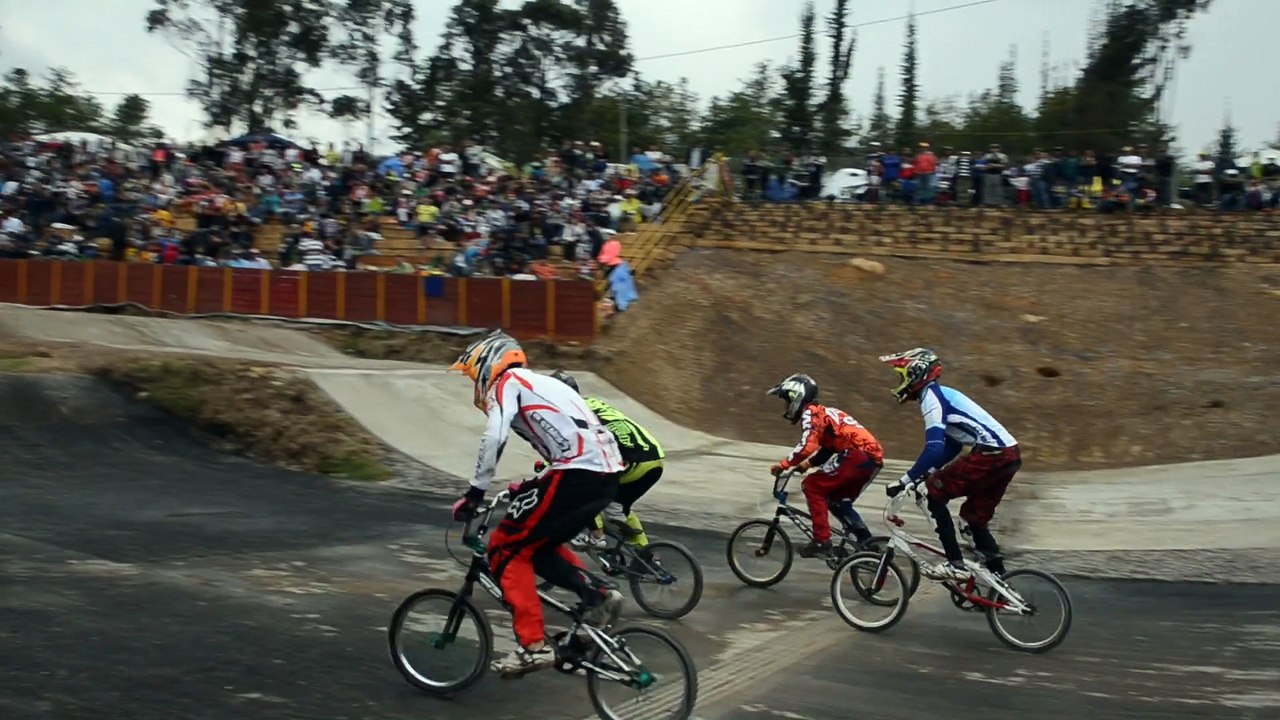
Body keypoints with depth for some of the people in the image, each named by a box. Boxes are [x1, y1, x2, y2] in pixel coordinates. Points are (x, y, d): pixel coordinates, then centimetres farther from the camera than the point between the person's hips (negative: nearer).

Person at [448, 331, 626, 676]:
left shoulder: (506, 382, 4)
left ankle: (533, 646, -3)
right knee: (540, 544, 24)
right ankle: (598, 594, 9)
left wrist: (475, 493, -7)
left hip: (578, 473, -9)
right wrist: (530, 487, 35)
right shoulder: (540, 383, 31)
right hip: (606, 473, 9)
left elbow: (494, 437, -13)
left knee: (506, 548, 2)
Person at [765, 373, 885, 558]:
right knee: (839, 501, 21)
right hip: (874, 457, 10)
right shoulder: (822, 412, 27)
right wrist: (808, 464, 20)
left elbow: (807, 446, -17)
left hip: (858, 454, -10)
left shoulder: (810, 413, -3)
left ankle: (821, 541, -6)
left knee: (812, 486, -2)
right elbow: (828, 448, 31)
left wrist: (783, 465, -9)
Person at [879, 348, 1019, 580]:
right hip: (1009, 455, 10)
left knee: (936, 492, -2)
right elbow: (951, 446, 28)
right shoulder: (943, 394, 23)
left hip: (992, 454, -10)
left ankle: (955, 565, -4)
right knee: (974, 516, 18)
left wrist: (906, 480, -16)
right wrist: (925, 474, 23)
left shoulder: (930, 396, -8)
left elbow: (934, 449, -20)